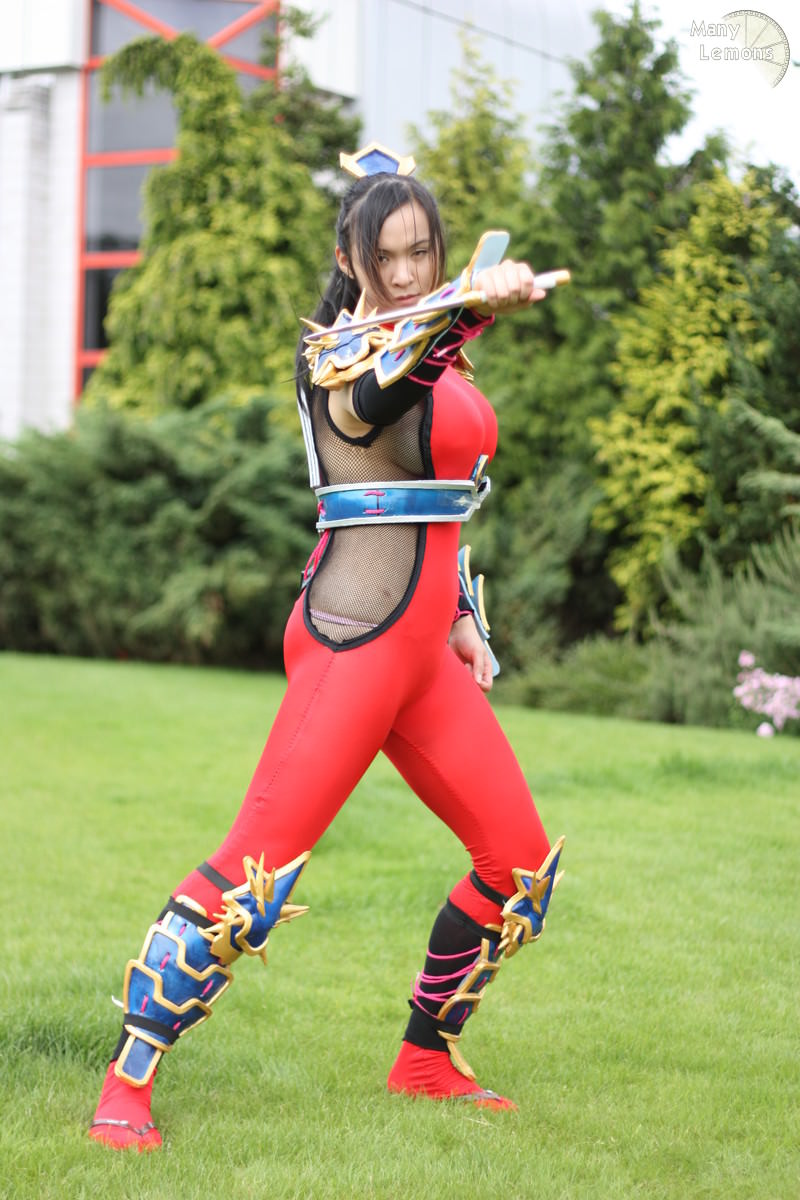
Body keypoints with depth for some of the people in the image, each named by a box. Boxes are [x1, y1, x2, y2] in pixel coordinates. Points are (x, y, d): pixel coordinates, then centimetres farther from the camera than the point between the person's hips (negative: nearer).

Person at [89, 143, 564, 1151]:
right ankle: (127, 1082, -7)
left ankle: (426, 1060, 26)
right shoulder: (337, 351, -9)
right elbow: (375, 394, -35)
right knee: (257, 868, -15)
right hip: (355, 639, -9)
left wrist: (461, 615, 19)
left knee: (520, 860, 11)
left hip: (423, 649, 9)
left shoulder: (432, 353, 17)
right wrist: (468, 311, -54)